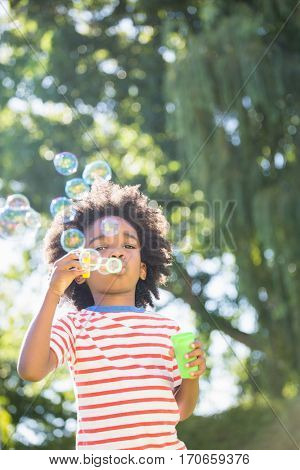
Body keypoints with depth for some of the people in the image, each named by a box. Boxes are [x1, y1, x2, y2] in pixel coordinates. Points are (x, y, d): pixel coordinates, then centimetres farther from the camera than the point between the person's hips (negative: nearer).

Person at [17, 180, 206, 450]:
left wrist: (191, 376, -6)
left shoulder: (166, 328, 10)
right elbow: (31, 370, -18)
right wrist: (53, 293, -16)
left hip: (168, 449, 3)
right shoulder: (74, 325, 1)